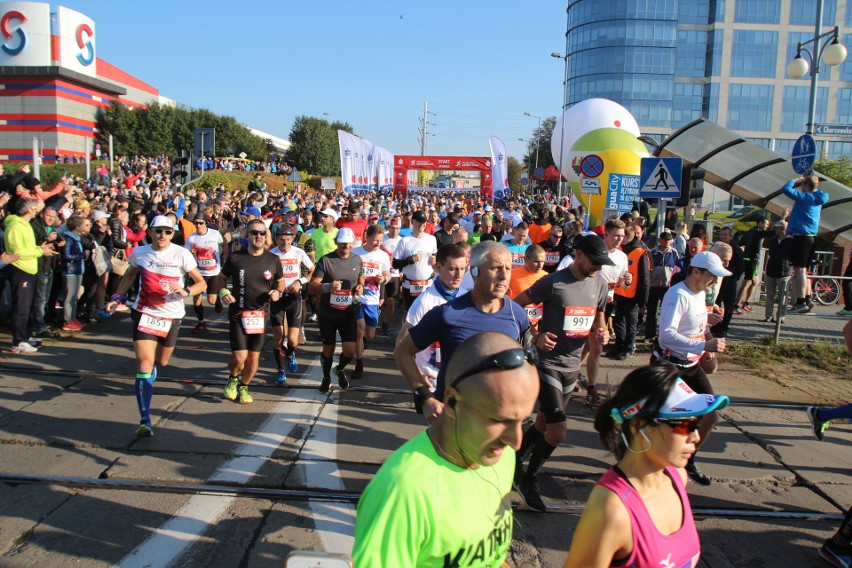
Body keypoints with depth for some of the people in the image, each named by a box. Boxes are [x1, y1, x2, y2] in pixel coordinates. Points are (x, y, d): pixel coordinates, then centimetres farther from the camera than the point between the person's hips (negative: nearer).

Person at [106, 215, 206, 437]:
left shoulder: (181, 254, -10)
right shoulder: (139, 253, -2)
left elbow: (201, 283, -7)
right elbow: (129, 276, 17)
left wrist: (185, 291, -26)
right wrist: (117, 297, 6)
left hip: (171, 316, 0)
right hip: (144, 313, 0)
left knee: (162, 361, 19)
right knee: (144, 364, -13)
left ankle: (152, 366, 60)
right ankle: (145, 421, -14)